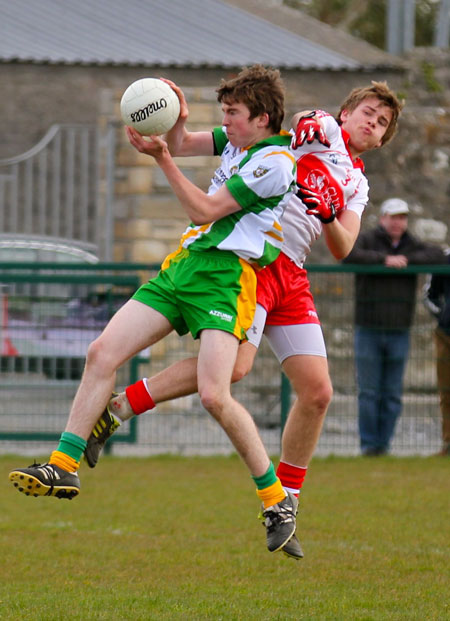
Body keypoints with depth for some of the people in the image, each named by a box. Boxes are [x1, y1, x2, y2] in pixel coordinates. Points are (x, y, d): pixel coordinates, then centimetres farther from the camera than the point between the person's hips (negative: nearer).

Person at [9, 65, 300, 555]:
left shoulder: (276, 162, -13)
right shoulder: (239, 140, 13)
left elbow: (204, 211, -12)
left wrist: (161, 158, -13)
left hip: (227, 277, -9)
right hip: (185, 262, 9)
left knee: (213, 394, -22)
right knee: (102, 352, -2)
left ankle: (277, 499, -6)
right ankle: (63, 466, 3)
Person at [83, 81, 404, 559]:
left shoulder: (357, 186, 24)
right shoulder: (323, 130, 9)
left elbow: (341, 250, 12)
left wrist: (327, 216, -10)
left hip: (291, 277, 7)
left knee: (317, 393, 0)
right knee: (233, 364, -27)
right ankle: (114, 410, -18)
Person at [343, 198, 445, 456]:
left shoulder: (412, 245, 8)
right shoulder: (367, 240, -2)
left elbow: (437, 255, -7)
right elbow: (348, 255, -21)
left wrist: (406, 259, -17)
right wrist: (384, 259, -27)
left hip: (399, 333, 3)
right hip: (368, 331, -3)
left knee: (392, 394, 2)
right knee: (369, 392, -3)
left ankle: (384, 443, 8)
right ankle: (368, 444, 4)